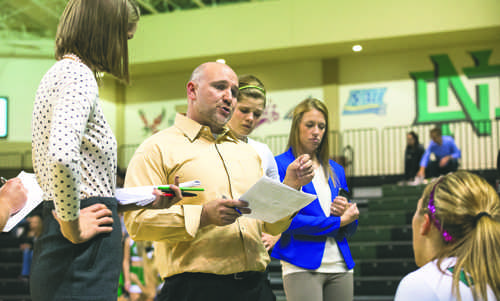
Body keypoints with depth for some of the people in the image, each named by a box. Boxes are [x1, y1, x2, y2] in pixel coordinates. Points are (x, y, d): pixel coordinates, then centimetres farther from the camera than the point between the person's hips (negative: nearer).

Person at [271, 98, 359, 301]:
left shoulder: (335, 170, 17)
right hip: (302, 267, -6)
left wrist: (346, 212, -4)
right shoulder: (281, 166, -1)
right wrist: (339, 221, -10)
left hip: (340, 267, 6)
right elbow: (286, 220, -12)